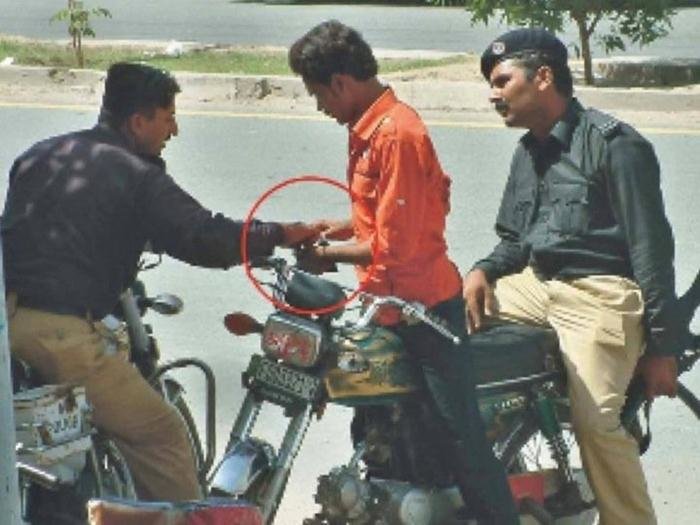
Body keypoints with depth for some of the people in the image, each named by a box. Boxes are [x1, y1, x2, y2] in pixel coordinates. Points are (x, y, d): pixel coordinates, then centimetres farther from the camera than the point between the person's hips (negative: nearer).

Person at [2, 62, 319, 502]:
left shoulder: (39, 155, 18)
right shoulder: (138, 177, -2)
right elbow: (204, 238, -11)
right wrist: (281, 235, 3)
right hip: (58, 333, -7)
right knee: (162, 434, 4)